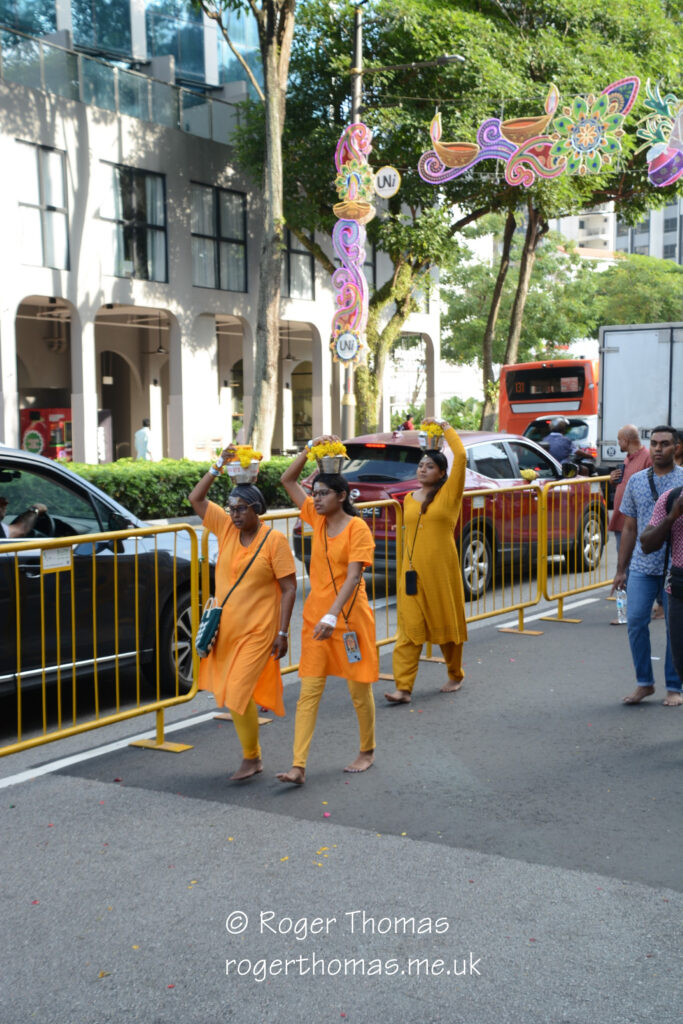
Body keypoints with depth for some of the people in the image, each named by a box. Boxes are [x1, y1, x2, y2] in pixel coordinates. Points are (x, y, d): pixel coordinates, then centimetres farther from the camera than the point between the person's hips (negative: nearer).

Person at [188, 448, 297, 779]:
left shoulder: (274, 540, -12)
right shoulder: (226, 528, 2)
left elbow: (289, 588, -11)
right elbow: (195, 498, 4)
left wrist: (282, 633, -13)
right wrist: (219, 465, -6)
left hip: (256, 632, -6)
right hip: (224, 628, 6)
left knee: (238, 694, -10)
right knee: (227, 693, 13)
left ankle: (251, 759, 10)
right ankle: (253, 754, 30)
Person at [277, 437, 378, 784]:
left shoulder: (357, 528, -13)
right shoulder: (317, 518, 5)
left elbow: (353, 577, -21)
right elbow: (287, 480, 8)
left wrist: (333, 615, -31)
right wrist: (309, 449, -4)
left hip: (349, 617, -5)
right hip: (315, 615, 5)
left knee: (359, 689, 9)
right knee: (309, 691, -1)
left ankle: (367, 752, 29)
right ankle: (298, 765, -3)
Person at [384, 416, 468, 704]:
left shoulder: (449, 493, -4)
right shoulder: (409, 499, 9)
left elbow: (461, 457, -15)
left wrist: (445, 427, -7)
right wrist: (407, 567, 15)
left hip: (441, 572, -3)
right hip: (413, 572, 3)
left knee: (446, 625, 11)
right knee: (409, 630, -3)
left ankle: (455, 676, 32)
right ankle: (403, 688, -5)